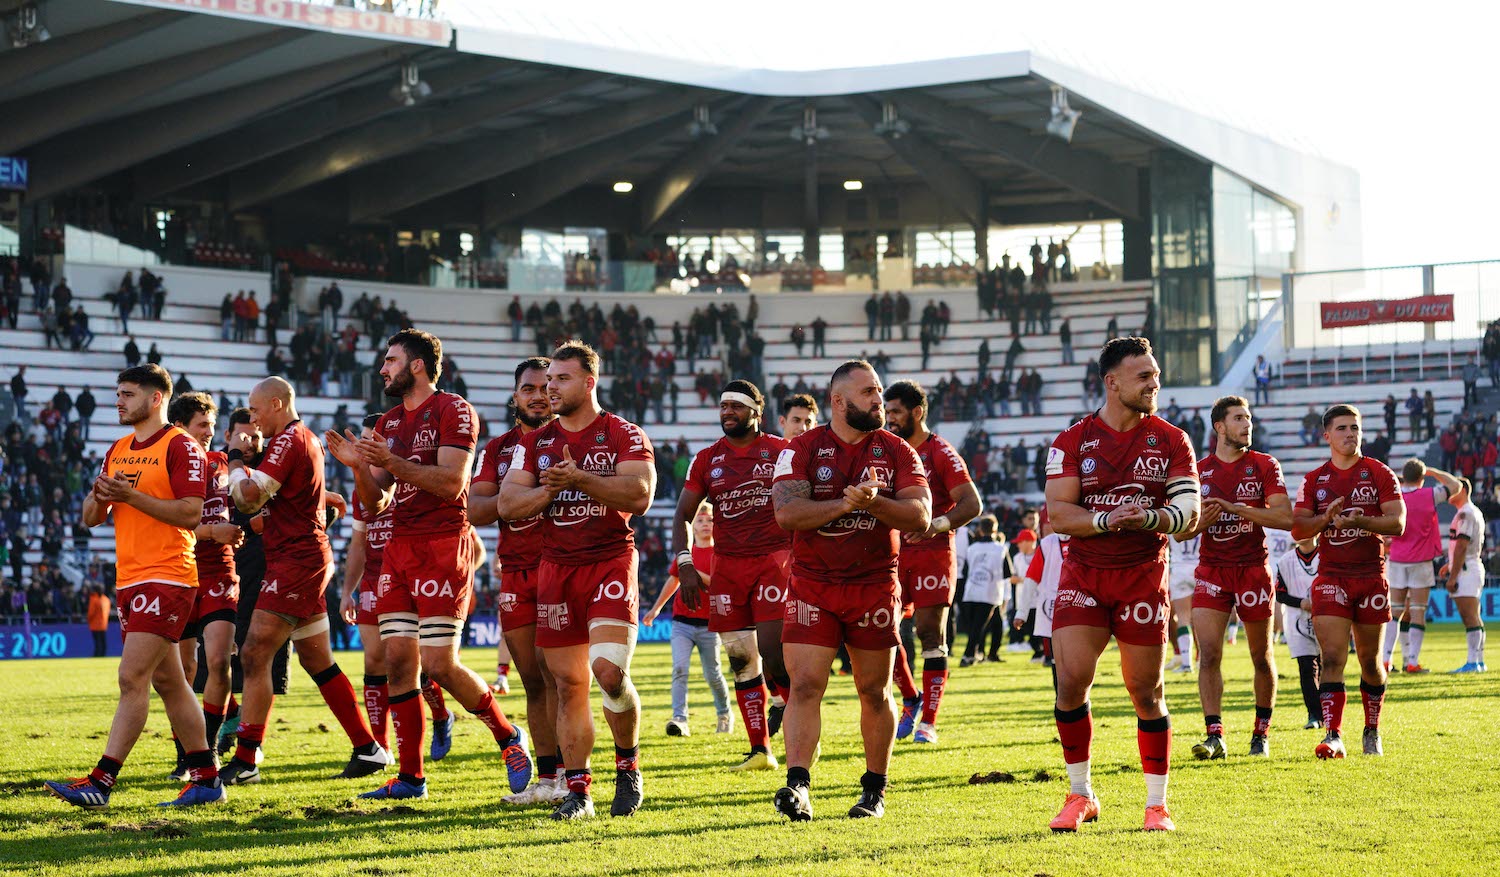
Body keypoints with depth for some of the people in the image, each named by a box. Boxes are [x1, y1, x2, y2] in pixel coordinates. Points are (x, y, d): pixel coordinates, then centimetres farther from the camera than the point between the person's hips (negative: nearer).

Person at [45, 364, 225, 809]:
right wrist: (101, 495, -4)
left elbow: (191, 512, -17)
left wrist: (133, 496, -19)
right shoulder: (117, 450, 17)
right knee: (167, 682, 10)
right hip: (129, 580, 9)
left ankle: (102, 781, -16)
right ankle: (206, 778, 15)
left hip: (166, 578, -9)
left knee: (133, 678, -13)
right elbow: (91, 518, 18)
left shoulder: (180, 446, -7)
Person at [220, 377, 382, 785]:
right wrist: (249, 456, 14)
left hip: (296, 562, -11)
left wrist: (236, 457, -5)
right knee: (316, 660, 13)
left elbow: (249, 495, -20)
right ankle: (368, 748, 15)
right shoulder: (307, 440, 19)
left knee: (255, 655, -12)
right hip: (310, 558, 11)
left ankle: (245, 760, -14)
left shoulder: (289, 441, -13)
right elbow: (261, 501, 28)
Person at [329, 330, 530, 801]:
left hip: (442, 546, -7)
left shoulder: (454, 412, -5)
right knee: (398, 664, 2)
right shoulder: (388, 424, 18)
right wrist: (359, 466, -2)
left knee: (440, 664, -11)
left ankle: (508, 736, 11)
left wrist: (392, 462, -21)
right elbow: (375, 504, 16)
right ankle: (410, 776, 7)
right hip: (398, 548, 7)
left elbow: (451, 482, -17)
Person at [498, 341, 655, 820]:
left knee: (609, 670, -18)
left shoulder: (623, 435, 0)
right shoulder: (535, 442, 13)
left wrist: (580, 479, -20)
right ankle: (577, 790, 7)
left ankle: (628, 765, 5)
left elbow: (640, 494, -14)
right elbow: (508, 503, 6)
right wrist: (551, 489, -10)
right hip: (556, 569, 4)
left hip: (610, 563, -4)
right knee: (569, 684, 2)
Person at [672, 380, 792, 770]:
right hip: (727, 566, 3)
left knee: (772, 649, -19)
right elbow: (683, 515, 11)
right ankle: (760, 750, 8)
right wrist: (685, 564, -1)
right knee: (742, 661, 3)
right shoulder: (707, 459, 9)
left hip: (775, 558, -3)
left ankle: (786, 697, 12)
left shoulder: (781, 452, 1)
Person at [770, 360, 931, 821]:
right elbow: (787, 512, -14)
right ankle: (797, 786, -16)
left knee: (875, 692, 7)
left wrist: (873, 502, -22)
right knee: (805, 686, -12)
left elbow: (920, 515, -6)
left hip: (875, 587, 2)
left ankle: (874, 791, 17)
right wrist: (845, 503, -23)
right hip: (813, 586, -1)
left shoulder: (896, 452, 5)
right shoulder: (803, 449, -1)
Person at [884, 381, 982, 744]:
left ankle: (927, 721, 0)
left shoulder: (940, 452, -6)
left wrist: (938, 524, -29)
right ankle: (911, 700, 20)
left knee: (930, 633, -4)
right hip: (894, 554, 6)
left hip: (932, 554, -6)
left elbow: (972, 504, -13)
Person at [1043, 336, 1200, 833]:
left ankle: (1157, 805, 12)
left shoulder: (1171, 441, 3)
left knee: (1146, 693, 1)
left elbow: (1189, 512, -5)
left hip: (1143, 577, 0)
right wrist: (1106, 520, -23)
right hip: (1083, 576, 0)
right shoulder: (1072, 441, 1)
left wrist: (1150, 519, -24)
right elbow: (1057, 514, -6)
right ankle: (1080, 796, 9)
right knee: (1071, 682, -8)